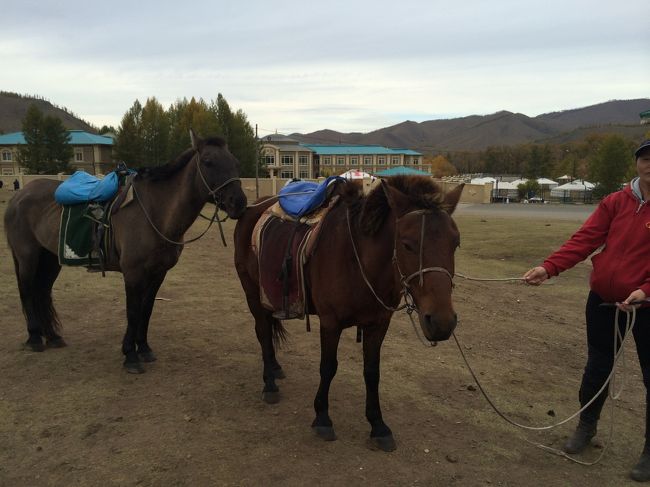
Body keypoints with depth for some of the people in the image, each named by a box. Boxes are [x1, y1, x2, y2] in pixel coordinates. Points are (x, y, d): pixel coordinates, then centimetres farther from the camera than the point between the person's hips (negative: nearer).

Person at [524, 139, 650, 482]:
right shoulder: (615, 202, 0)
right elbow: (584, 240, -8)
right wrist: (549, 267, -21)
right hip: (602, 299, 3)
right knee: (597, 366, 17)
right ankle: (586, 426, 38)